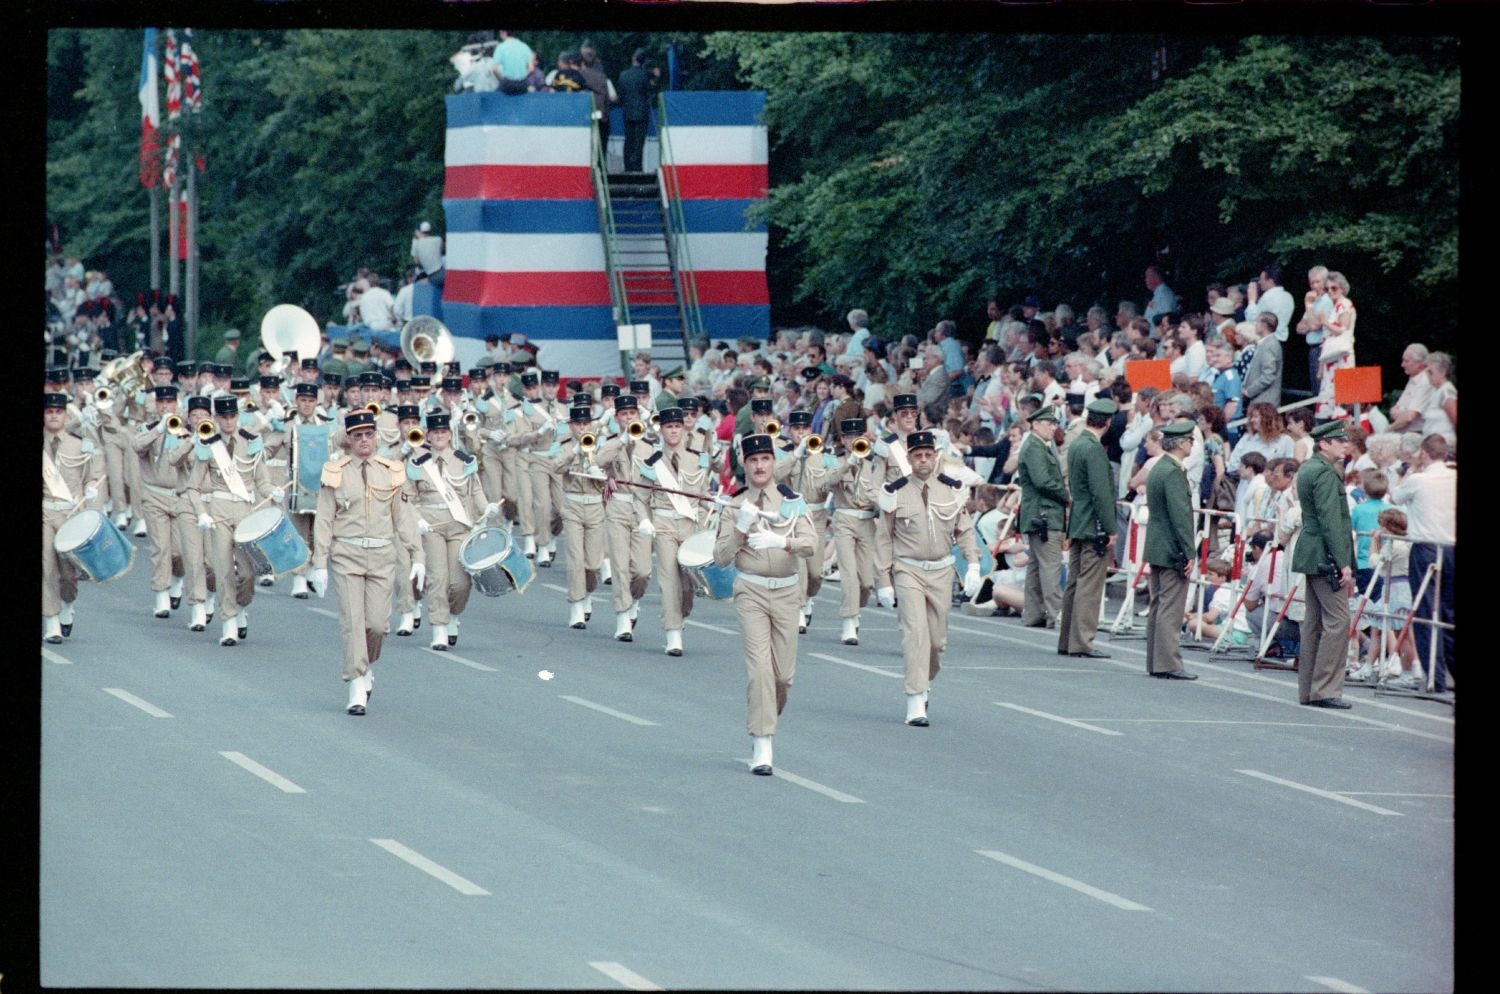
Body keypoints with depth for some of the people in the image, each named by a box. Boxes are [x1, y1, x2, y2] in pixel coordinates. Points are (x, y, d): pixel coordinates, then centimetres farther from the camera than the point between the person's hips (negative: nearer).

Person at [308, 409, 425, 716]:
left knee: (377, 623, -2)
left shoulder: (391, 472, 6)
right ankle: (357, 688, -3)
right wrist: (319, 564, -3)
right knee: (353, 621, -7)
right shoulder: (335, 473, 1)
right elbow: (324, 521, 2)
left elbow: (404, 517, 9)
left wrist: (417, 556, 4)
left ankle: (365, 667, 27)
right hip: (347, 554, -1)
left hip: (382, 555, 2)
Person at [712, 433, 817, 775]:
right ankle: (762, 747, -12)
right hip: (751, 592, -2)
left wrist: (779, 541, -28)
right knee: (759, 667, -13)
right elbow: (720, 557, -1)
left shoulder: (792, 501, 4)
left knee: (784, 673, 5)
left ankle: (764, 718, 33)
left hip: (787, 592, 2)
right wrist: (741, 529, -17)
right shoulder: (734, 507, 3)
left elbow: (810, 544, -9)